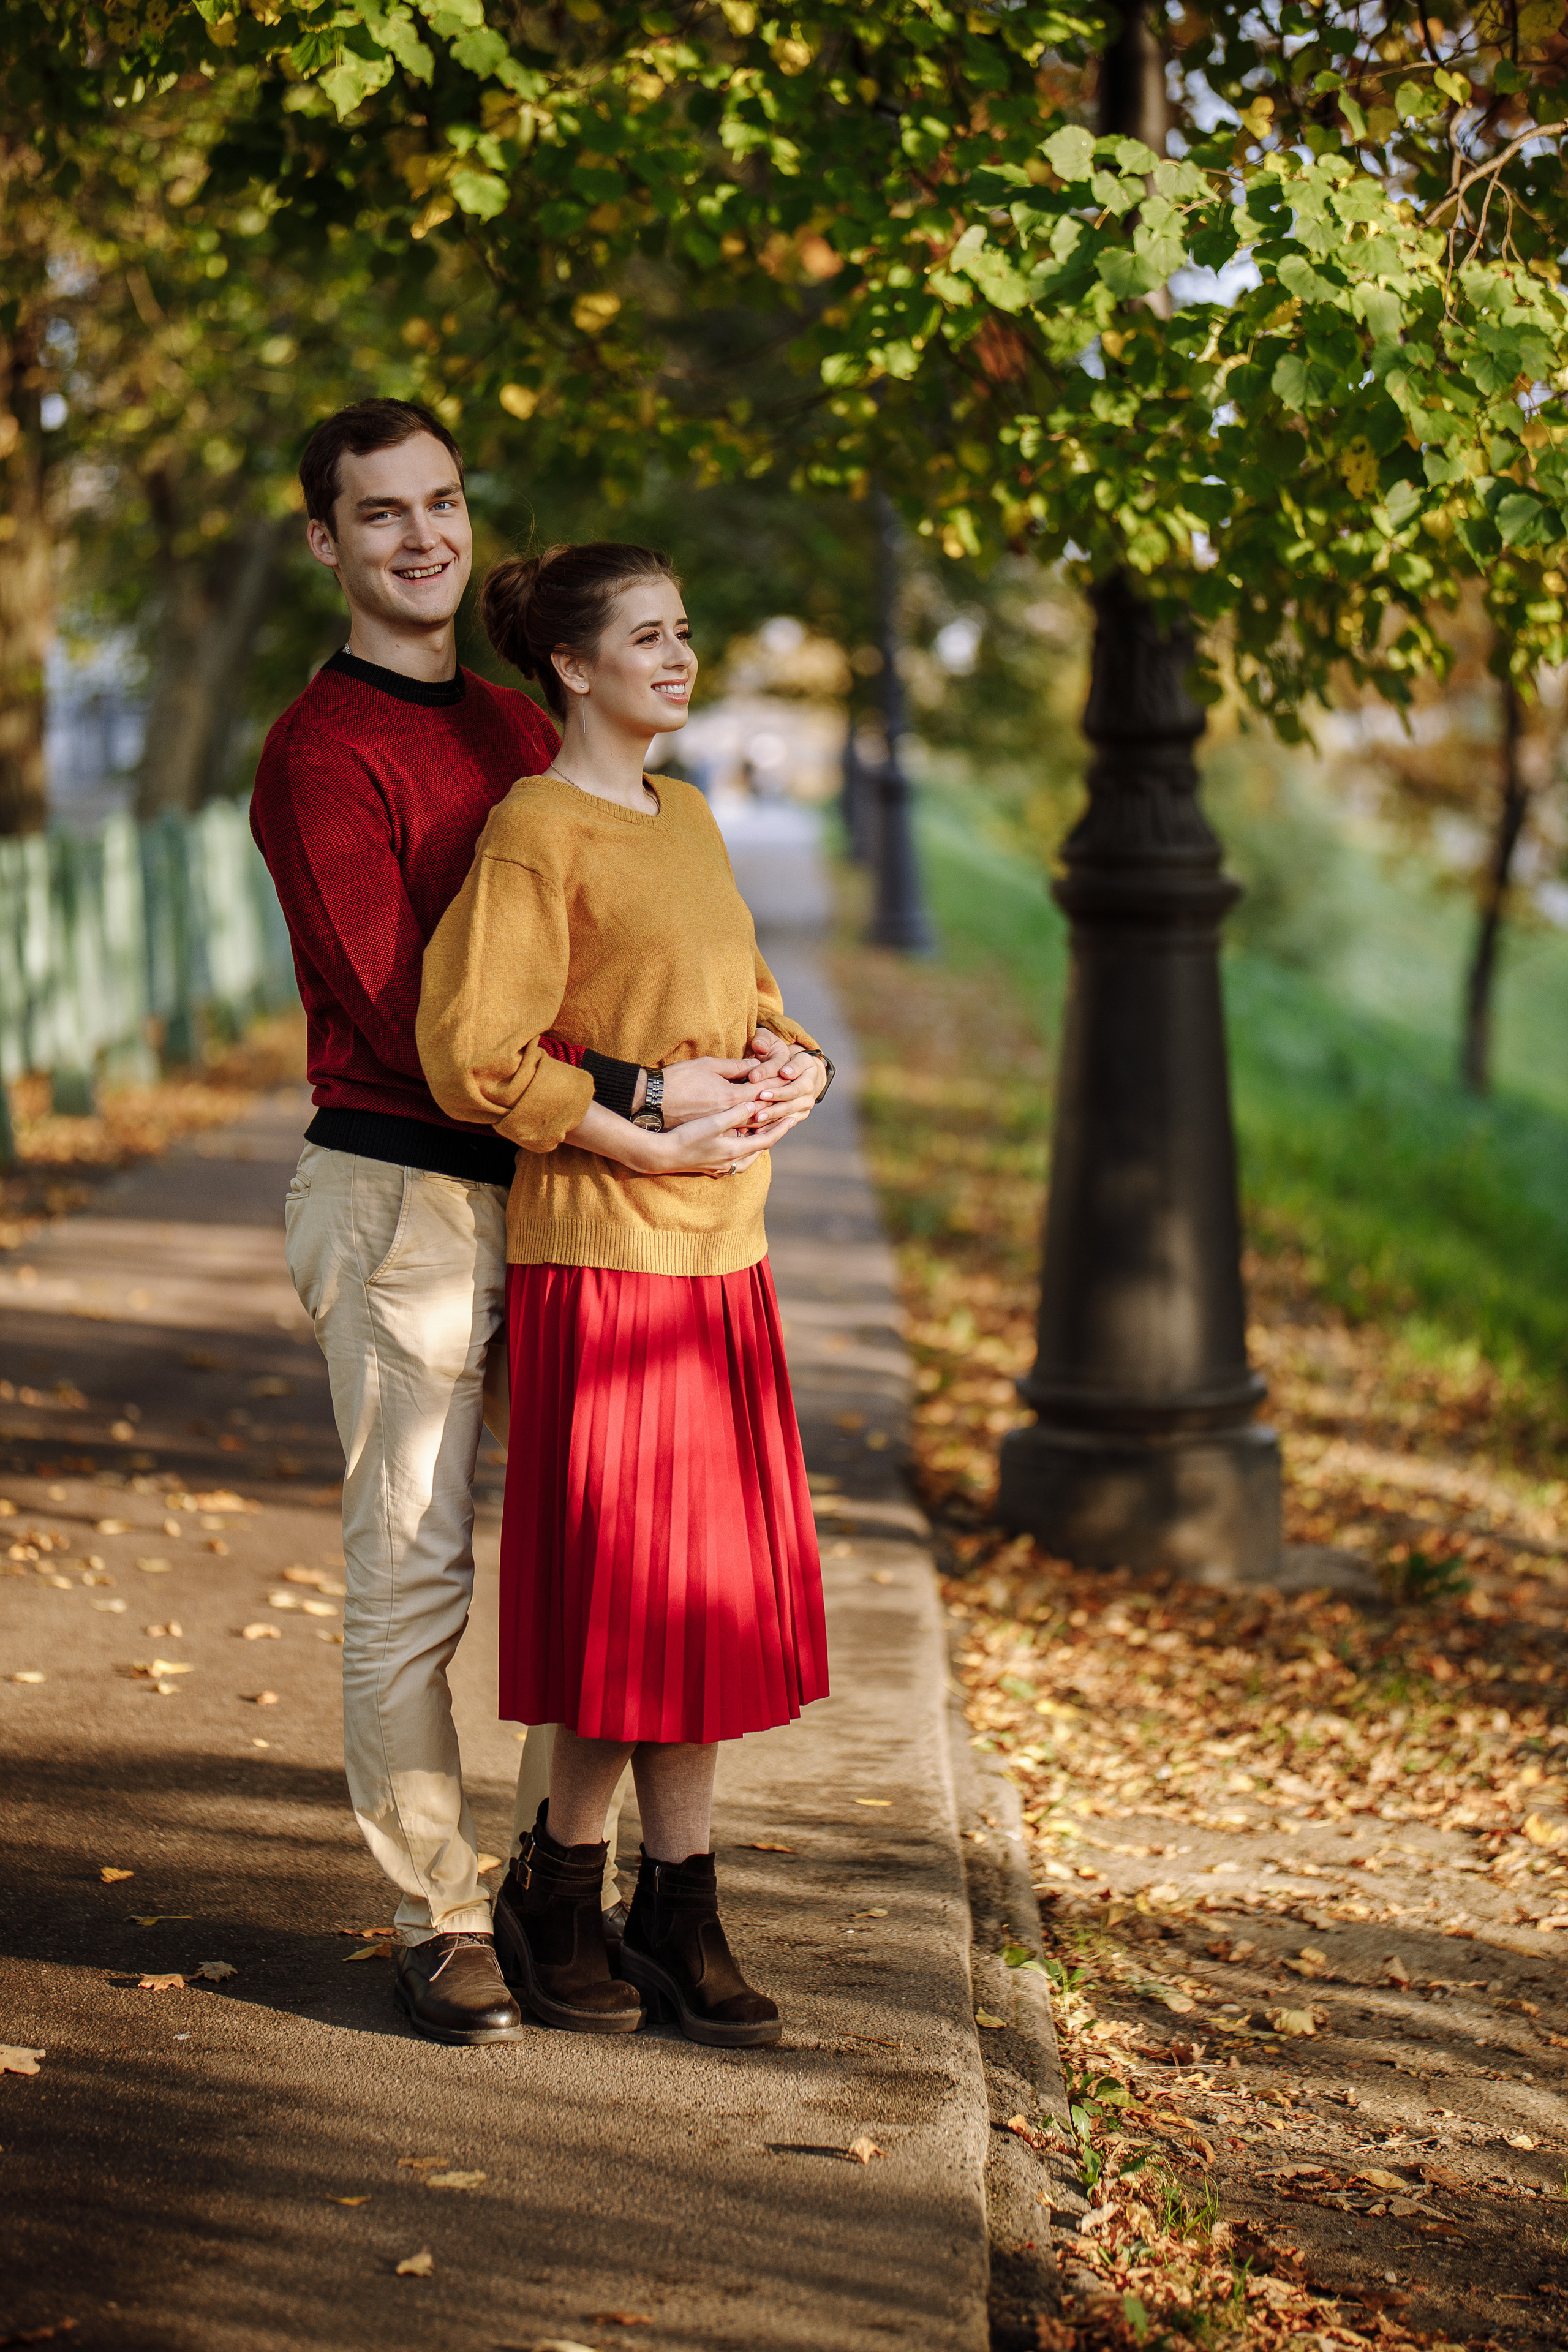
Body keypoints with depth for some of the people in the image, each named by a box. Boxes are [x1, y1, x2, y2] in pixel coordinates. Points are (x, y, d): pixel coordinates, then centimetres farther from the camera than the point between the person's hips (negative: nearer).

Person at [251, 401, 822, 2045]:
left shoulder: (519, 732, 16)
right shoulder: (320, 751, -10)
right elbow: (407, 1019, -18)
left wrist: (763, 1054, -1)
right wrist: (642, 1096, -20)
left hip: (547, 1191, 8)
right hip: (398, 1194, -8)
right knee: (412, 1570, -1)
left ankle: (571, 1888, 23)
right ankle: (437, 1922, 10)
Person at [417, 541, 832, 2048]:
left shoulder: (685, 816, 15)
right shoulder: (534, 831, -10)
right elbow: (472, 1053, -17)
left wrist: (792, 1062, 5)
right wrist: (653, 1145, -17)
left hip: (720, 1249, 8)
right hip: (602, 1253, -8)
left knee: (711, 1597, 9)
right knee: (630, 1600, -4)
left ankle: (678, 1917, 18)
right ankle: (552, 1898, 15)